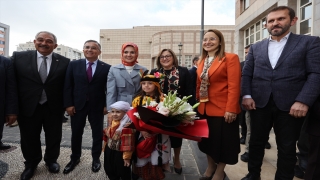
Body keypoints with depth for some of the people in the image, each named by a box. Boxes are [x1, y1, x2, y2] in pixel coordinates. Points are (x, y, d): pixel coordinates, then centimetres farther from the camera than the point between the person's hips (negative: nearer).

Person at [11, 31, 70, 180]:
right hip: (28, 107, 1)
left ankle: (51, 160, 44)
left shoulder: (64, 62, -5)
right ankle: (31, 164, 45)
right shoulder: (19, 57, -4)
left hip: (53, 108, 0)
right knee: (29, 138, 18)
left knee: (54, 137, 17)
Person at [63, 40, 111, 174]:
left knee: (98, 133, 11)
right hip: (78, 105, 2)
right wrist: (68, 104, -5)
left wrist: (107, 105, -7)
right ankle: (75, 158, 36)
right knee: (76, 133, 14)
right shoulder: (74, 65, 2)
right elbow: (68, 86, 1)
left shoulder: (106, 67, -3)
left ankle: (96, 158, 31)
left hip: (97, 106, -1)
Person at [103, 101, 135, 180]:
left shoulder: (127, 126, -30)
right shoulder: (112, 122, -2)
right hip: (109, 151, 8)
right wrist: (105, 146, 20)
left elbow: (128, 143, -26)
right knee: (109, 170, 27)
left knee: (123, 173, 15)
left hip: (120, 153, -8)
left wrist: (127, 157, -20)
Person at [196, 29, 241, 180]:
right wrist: (197, 103, 7)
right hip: (204, 109, 6)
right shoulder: (202, 61, 11)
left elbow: (234, 86, -16)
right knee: (207, 139, 18)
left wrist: (231, 109, -21)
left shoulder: (230, 58, -9)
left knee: (222, 141, 10)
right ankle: (210, 166, 40)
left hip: (223, 109, -6)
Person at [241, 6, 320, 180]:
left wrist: (303, 101, -16)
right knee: (256, 142, 13)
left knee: (287, 148, 11)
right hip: (259, 103, 3)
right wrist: (246, 95, -6)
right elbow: (246, 73, 8)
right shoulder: (256, 47, 12)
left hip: (290, 105, -2)